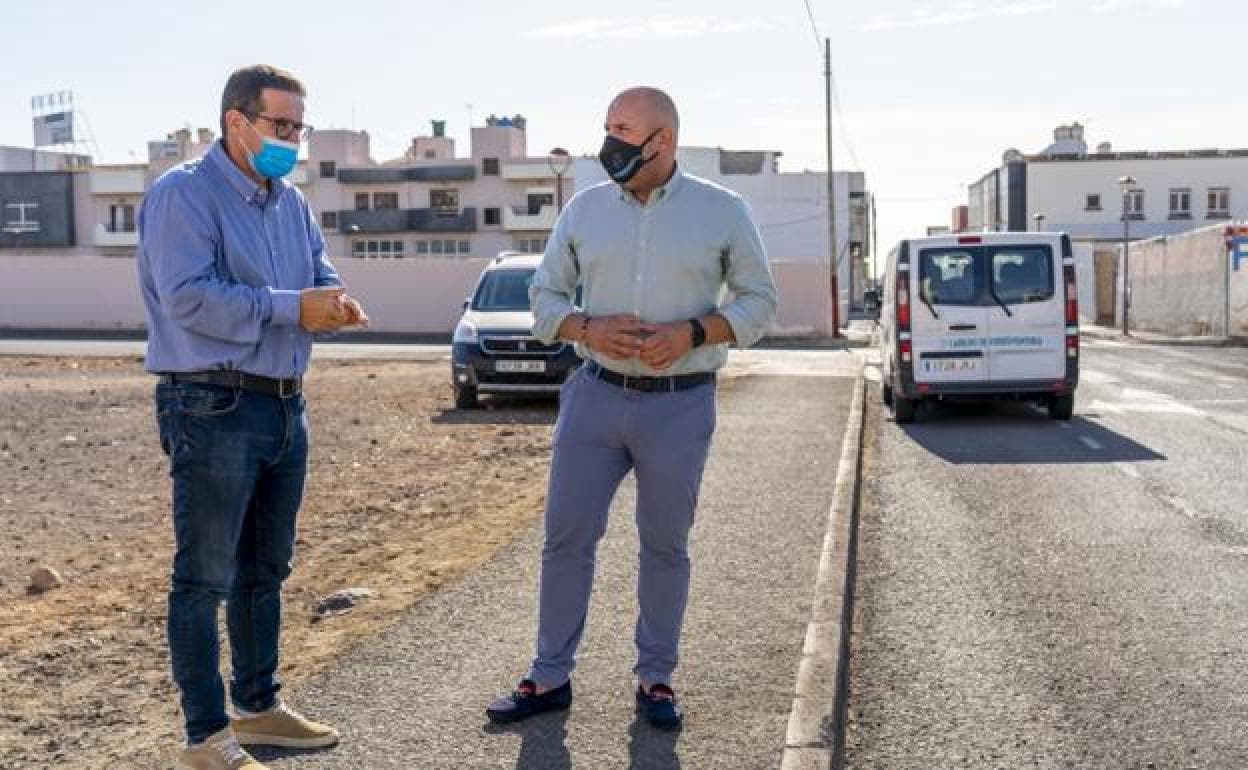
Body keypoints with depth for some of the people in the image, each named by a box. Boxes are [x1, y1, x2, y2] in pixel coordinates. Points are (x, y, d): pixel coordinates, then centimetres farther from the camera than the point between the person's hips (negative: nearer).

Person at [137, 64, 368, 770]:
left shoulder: (292, 201, 14)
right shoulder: (183, 195, -11)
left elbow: (321, 270, 14)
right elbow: (188, 296, -22)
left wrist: (335, 300, -11)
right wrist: (292, 307, -21)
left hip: (286, 406, 8)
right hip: (214, 408, -8)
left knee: (265, 570, 17)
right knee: (205, 576, -2)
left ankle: (258, 706, 31)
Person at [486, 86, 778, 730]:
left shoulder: (722, 211, -1)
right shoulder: (585, 209, 5)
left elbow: (759, 301, 2)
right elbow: (545, 295, 10)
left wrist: (692, 332, -15)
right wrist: (588, 330, -11)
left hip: (680, 406, -2)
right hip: (595, 395, 2)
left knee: (665, 546, 8)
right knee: (567, 537, 4)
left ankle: (655, 678, 23)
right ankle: (550, 677, 16)